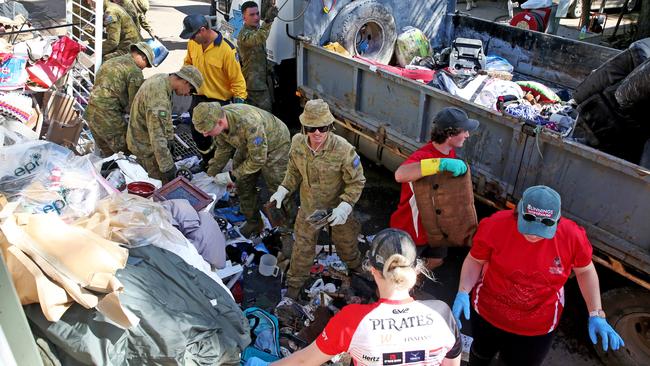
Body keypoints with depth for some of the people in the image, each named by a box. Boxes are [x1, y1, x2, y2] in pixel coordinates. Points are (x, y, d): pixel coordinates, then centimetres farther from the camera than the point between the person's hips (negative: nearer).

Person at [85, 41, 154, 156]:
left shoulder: (110, 62, 20)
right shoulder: (135, 72, -9)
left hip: (91, 112, 9)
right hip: (108, 116, -9)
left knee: (108, 153, 20)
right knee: (126, 153, -2)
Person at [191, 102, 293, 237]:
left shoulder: (249, 124, -43)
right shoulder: (216, 121, -20)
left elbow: (258, 159, -33)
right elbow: (223, 148, -1)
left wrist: (232, 176, -26)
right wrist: (211, 174, -2)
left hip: (275, 144, -7)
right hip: (247, 146, 7)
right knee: (243, 184, 10)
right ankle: (253, 222, 28)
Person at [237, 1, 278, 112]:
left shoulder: (257, 30, 11)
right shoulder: (244, 34, -20)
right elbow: (258, 40, -44)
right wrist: (268, 21, -58)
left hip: (264, 79, 9)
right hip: (254, 82, -9)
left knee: (269, 107, 17)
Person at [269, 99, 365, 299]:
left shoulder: (343, 149, -30)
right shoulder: (298, 143, -17)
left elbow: (357, 182, -20)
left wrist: (345, 206, -32)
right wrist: (283, 190, -9)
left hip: (338, 208, -2)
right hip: (309, 207, 2)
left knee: (346, 243, 22)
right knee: (303, 247, 14)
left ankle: (356, 267, 56)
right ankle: (295, 283, 38)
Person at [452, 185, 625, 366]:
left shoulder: (573, 236, -23)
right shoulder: (495, 225, -27)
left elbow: (585, 270, -3)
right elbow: (475, 260, -12)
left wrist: (596, 315, -10)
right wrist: (463, 292, -27)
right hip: (488, 313, 1)